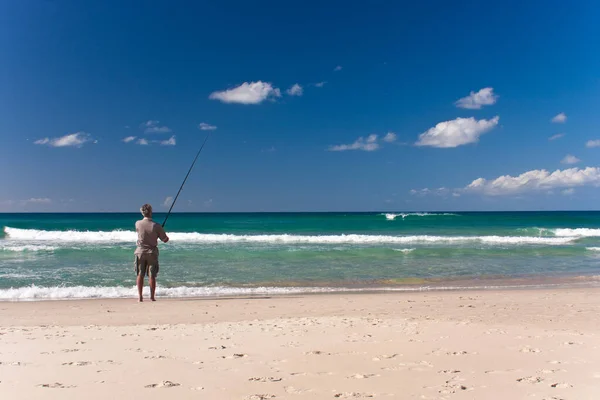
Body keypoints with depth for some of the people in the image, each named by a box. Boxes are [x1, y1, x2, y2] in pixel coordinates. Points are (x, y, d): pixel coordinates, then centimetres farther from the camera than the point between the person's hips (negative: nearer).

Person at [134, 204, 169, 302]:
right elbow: (165, 240, -6)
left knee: (140, 275, 8)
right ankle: (152, 297, 7)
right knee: (152, 276, 4)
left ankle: (140, 297, 8)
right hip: (152, 253, -1)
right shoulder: (156, 226, -13)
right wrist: (166, 237, 17)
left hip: (140, 252, 1)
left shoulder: (138, 224, -7)